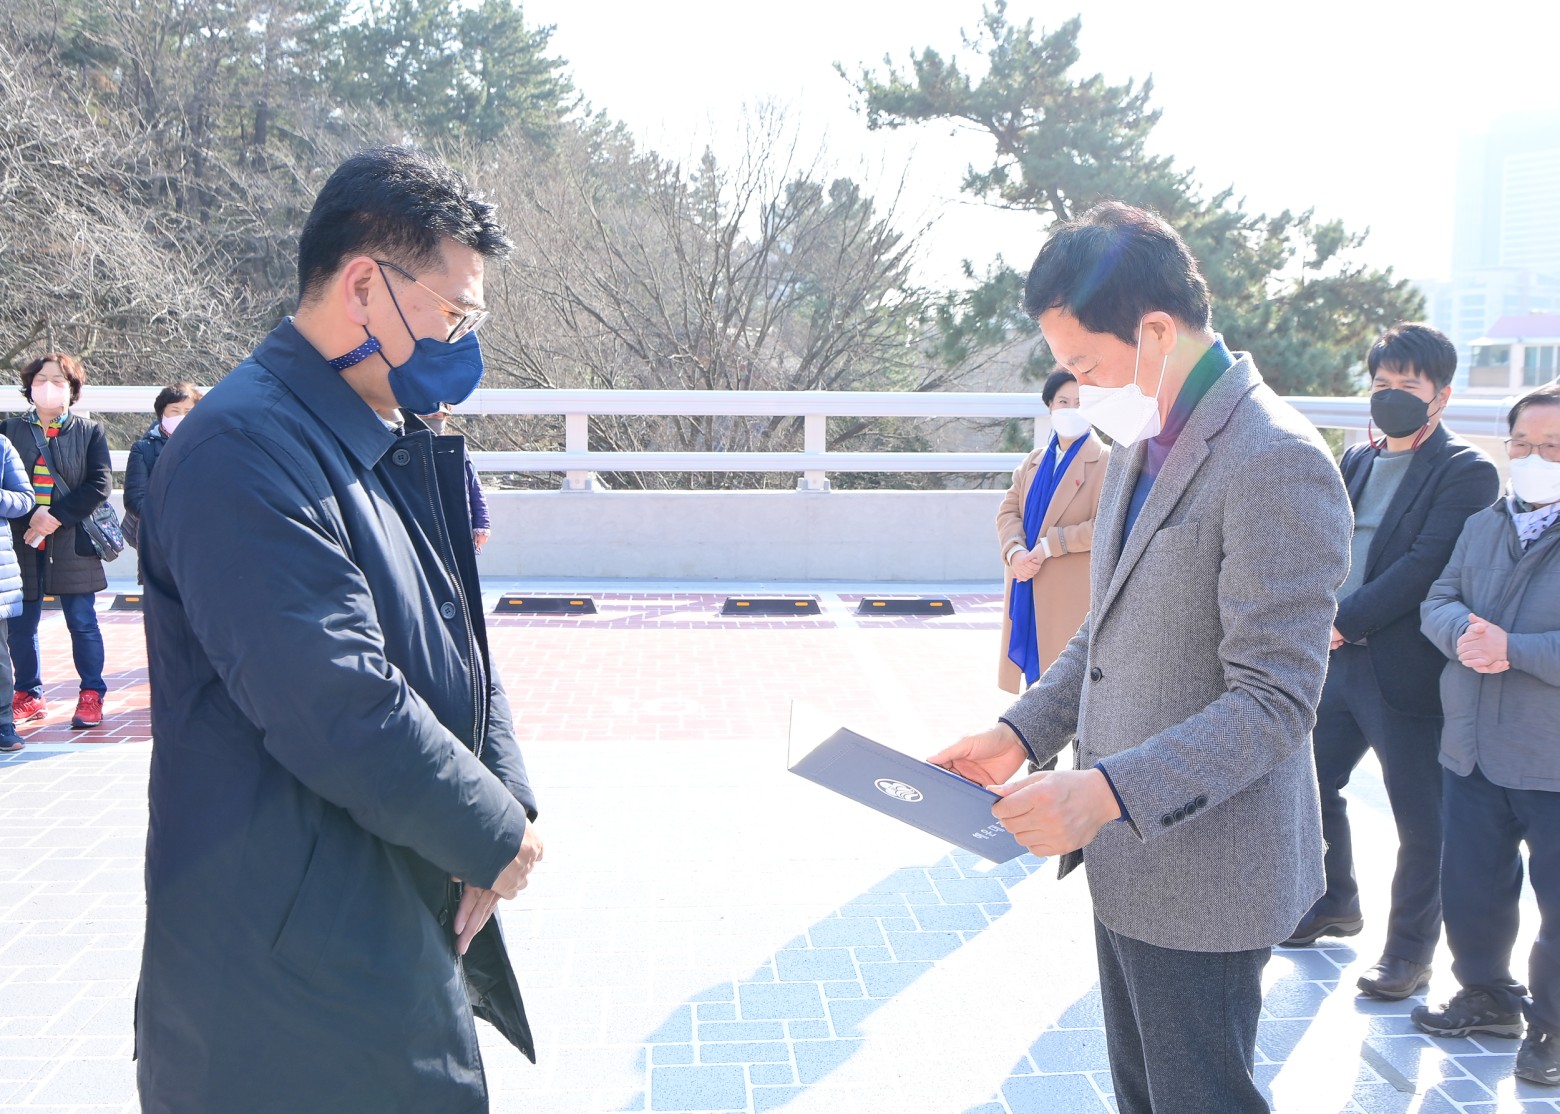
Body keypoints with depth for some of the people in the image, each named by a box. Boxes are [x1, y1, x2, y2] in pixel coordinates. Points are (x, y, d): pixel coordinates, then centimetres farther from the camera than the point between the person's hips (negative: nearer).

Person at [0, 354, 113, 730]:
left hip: (72, 542, -2)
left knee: (82, 622, 2)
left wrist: (56, 516, -14)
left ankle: (91, 696, 11)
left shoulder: (90, 432, 5)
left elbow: (101, 483, -6)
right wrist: (30, 517, -13)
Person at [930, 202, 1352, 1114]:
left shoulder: (1276, 461, -22)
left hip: (1204, 876, -9)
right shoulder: (1140, 448, 9)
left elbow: (1275, 703, -25)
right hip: (1127, 855, 9)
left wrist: (1109, 791, -32)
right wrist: (1022, 733, 5)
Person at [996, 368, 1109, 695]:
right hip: (1028, 590, 6)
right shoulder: (1034, 461, 16)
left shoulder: (1107, 463, -5)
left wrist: (1048, 546, -15)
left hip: (1073, 594, -6)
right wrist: (1015, 551, -11)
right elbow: (1008, 510, 9)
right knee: (1034, 669, 10)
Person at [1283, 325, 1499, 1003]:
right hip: (1338, 663, 7)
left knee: (1420, 820, 5)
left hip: (1407, 674, -7)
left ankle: (1411, 948, 21)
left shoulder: (1466, 473, -9)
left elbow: (1425, 565, -19)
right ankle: (1335, 903, 39)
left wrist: (1344, 622, -21)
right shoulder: (1356, 461, 13)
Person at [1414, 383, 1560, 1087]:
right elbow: (1438, 603, 7)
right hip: (1472, 752, 6)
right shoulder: (1484, 527, 10)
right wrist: (1463, 632, -15)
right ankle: (1488, 998, 38)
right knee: (1471, 887, 16)